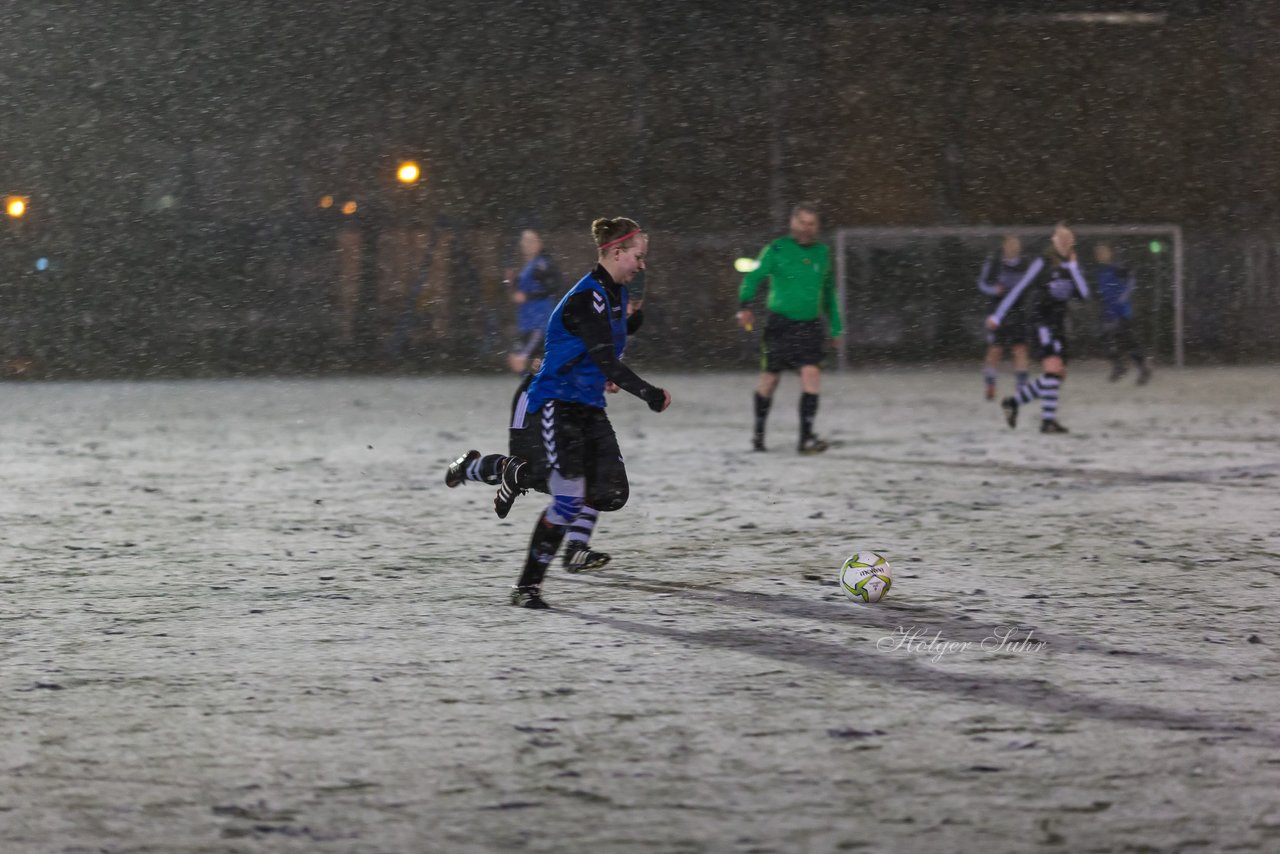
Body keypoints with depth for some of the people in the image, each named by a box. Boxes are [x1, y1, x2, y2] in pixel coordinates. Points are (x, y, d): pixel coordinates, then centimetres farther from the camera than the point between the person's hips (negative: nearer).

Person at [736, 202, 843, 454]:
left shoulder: (822, 253, 7)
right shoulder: (777, 250, -5)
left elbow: (829, 291, 19)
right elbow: (753, 277, -11)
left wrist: (835, 326, 19)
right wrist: (745, 306, -28)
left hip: (810, 326, 2)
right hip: (780, 325, -2)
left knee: (811, 374, -15)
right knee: (769, 378, 6)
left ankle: (806, 437, -15)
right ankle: (759, 432, 27)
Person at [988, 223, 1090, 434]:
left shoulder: (1070, 266, 11)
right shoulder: (1043, 263, -7)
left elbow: (1084, 294, 0)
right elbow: (1018, 290, -5)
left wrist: (1073, 266, -5)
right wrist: (997, 317, -5)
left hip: (1059, 322, 8)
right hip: (1042, 319, -8)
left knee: (1059, 374, 8)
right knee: (1053, 367, -21)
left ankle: (1013, 402, 22)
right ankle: (1048, 420, -23)